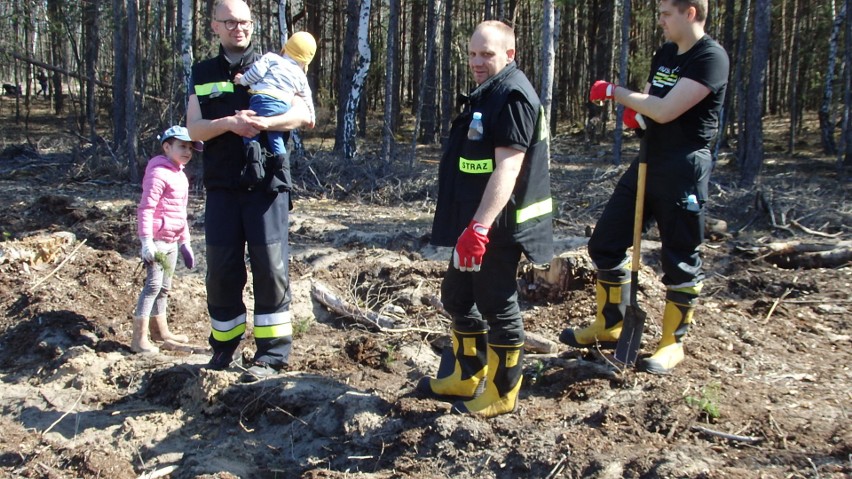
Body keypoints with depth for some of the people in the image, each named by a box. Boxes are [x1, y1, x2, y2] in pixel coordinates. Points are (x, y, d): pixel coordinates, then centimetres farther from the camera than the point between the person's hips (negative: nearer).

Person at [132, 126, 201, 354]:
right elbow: (145, 209, -20)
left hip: (172, 241, 9)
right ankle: (139, 339, -10)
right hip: (157, 240, -9)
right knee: (153, 286, -12)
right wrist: (146, 240, -25)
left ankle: (161, 332, 30)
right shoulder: (158, 173, -14)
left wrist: (184, 240, 25)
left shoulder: (180, 175, 16)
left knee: (164, 288, 17)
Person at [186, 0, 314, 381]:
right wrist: (229, 123, -17)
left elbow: (304, 115, -2)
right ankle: (224, 344, 21)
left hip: (266, 182, -2)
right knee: (221, 269, 6)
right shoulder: (203, 74, 13)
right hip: (222, 186, 2)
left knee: (270, 267, -3)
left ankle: (272, 352, 4)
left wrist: (263, 123, -20)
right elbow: (194, 128, 3)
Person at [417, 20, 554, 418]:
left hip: (498, 227, -11)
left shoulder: (512, 96, -16)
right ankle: (466, 377, 33)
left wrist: (479, 227, -32)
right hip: (476, 223, 11)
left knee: (497, 307, 0)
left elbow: (507, 169, -26)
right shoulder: (488, 93, 17)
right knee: (458, 296, 19)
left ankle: (502, 394, 14)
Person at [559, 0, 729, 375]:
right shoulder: (664, 54, 13)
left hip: (683, 171, -9)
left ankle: (673, 343, 18)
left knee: (680, 260, 2)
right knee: (604, 244, 9)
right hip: (646, 164, 9)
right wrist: (635, 108, -4)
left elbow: (665, 111, -23)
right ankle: (609, 327, 25)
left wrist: (614, 92, -12)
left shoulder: (710, 57, -14)